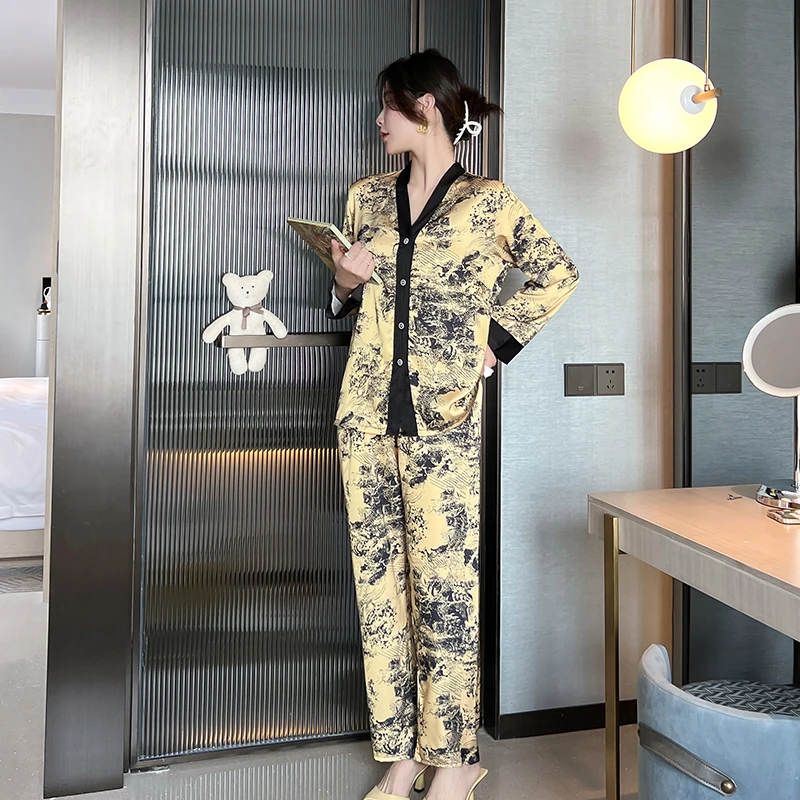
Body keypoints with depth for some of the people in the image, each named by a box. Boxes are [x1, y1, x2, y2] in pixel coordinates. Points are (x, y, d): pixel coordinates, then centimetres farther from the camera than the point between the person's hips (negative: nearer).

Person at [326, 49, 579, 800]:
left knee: (443, 585, -2)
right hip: (366, 413, 5)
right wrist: (346, 281, -1)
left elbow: (559, 274, 8)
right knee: (379, 581, 6)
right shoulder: (366, 196, 13)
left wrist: (499, 339, 1)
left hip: (443, 418, -4)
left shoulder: (489, 201, 1)